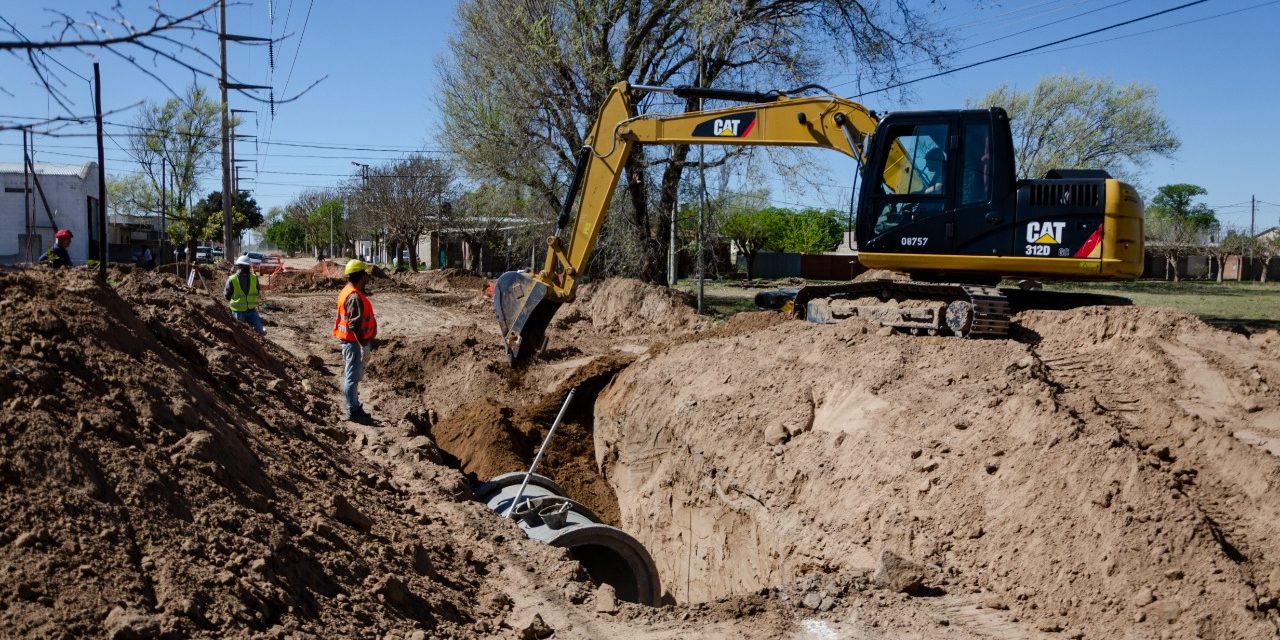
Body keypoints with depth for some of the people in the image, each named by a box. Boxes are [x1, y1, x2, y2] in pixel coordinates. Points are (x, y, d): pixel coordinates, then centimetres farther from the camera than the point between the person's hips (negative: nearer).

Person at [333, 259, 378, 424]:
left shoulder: (351, 291, 11)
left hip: (351, 341, 11)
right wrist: (363, 344, -25)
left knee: (355, 375, 18)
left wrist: (367, 341, 23)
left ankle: (354, 407, 28)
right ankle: (353, 411, 3)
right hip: (354, 342, -11)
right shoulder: (354, 297, -22)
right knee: (353, 376, -3)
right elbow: (355, 325, -26)